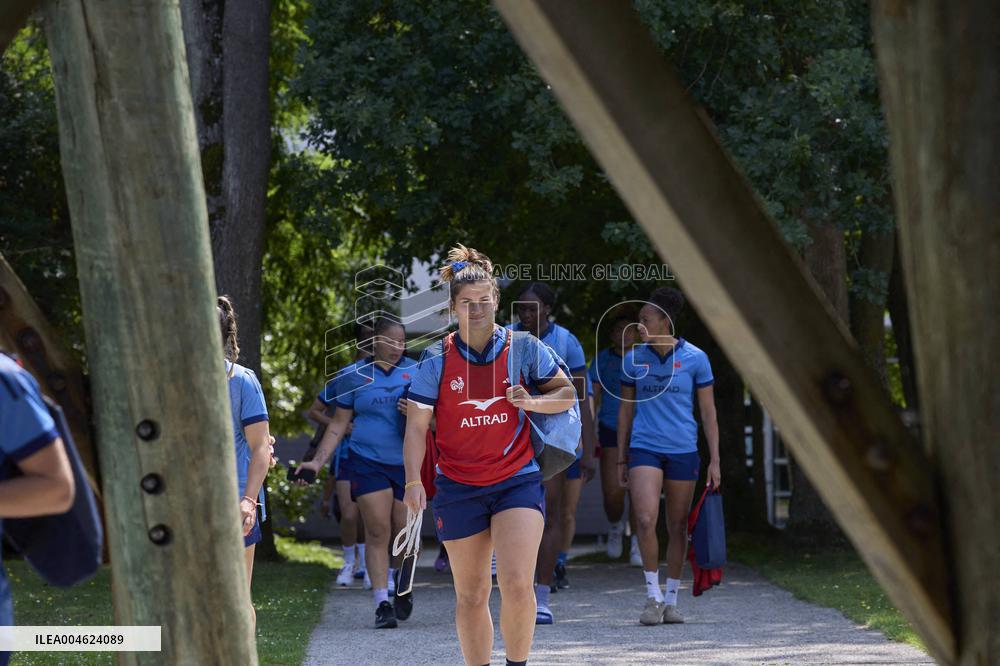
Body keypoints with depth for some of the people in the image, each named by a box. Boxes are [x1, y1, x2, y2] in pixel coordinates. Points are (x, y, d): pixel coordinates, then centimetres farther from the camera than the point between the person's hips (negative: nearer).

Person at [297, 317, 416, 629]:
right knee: (377, 532, -9)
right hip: (368, 462, -1)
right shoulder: (355, 376, 6)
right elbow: (338, 424, 10)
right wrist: (318, 461, 2)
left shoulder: (416, 371, 6)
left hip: (408, 463, 1)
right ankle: (382, 603, -8)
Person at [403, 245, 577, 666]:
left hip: (518, 482, -1)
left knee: (517, 585, -16)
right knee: (471, 596, 6)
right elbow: (416, 426, 0)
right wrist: (413, 482, -13)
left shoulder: (524, 348, 0)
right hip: (458, 487, 1)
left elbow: (567, 393, 10)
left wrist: (533, 402, -11)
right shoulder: (437, 360, -1)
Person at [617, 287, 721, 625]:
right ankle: (653, 595, -6)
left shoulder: (695, 358, -1)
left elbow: (708, 411, 3)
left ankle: (671, 599, 19)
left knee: (678, 526, 6)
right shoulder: (633, 359, 3)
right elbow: (626, 410, 11)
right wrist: (621, 461, 11)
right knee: (646, 520, -17)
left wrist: (714, 460, 0)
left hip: (683, 451, 0)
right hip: (644, 449, 0)